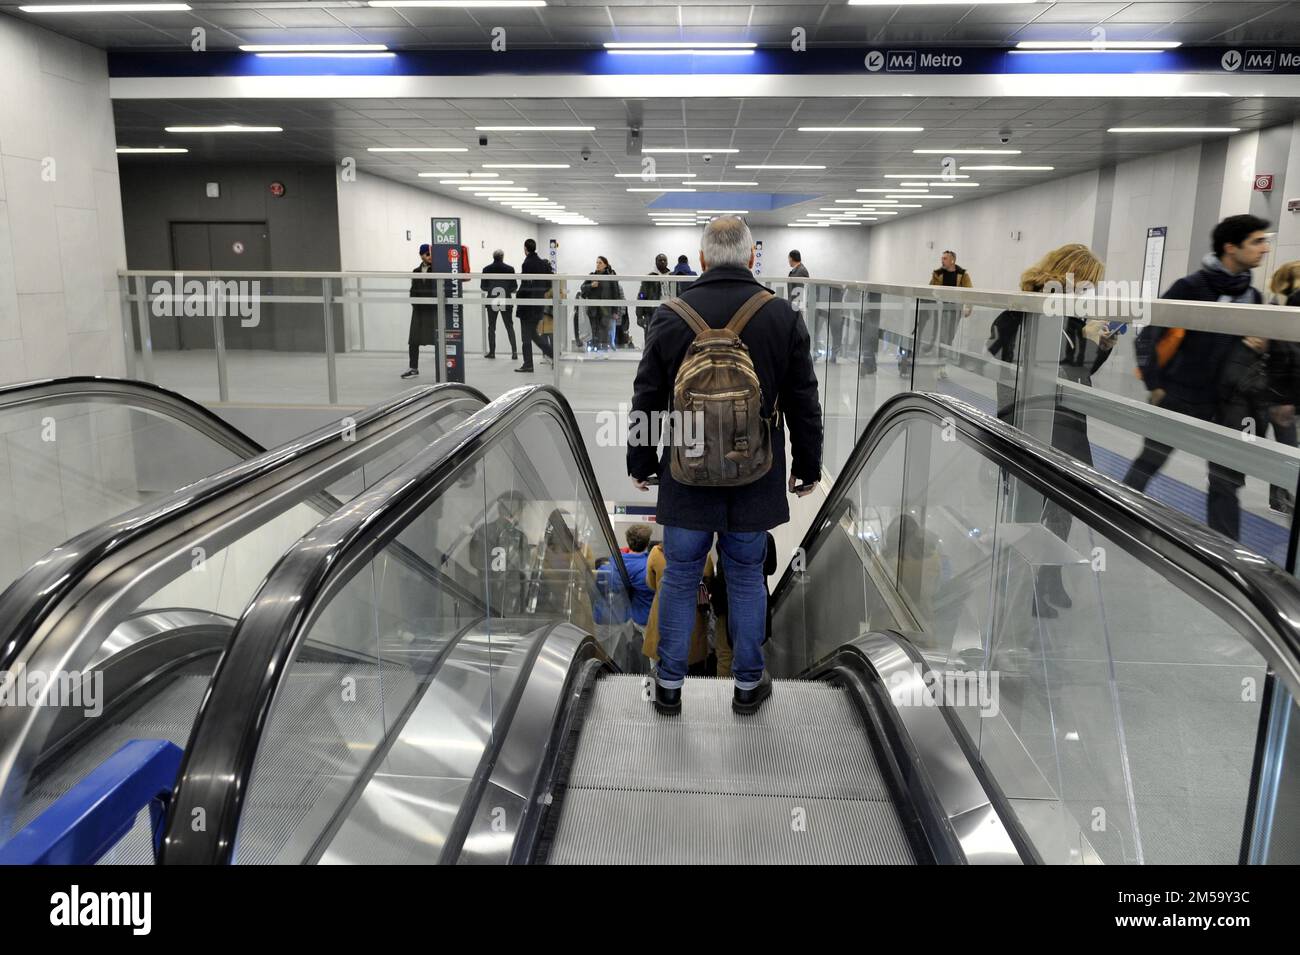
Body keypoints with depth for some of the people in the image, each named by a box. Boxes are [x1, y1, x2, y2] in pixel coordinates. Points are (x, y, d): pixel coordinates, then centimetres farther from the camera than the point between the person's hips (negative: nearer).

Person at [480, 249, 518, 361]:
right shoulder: (510, 269, -3)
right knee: (509, 326, 7)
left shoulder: (487, 269, -2)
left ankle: (492, 352, 9)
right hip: (505, 301, 0)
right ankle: (514, 351, -3)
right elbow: (514, 286, -2)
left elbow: (483, 286, 1)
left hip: (492, 301, 0)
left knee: (491, 327, 10)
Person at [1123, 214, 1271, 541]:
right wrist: (1154, 384, -13)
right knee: (1148, 462, 7)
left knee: (1226, 480, 5)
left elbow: (1254, 342, 22)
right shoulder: (1190, 287, -10)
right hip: (1177, 396, -5)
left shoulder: (1252, 296, 8)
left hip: (1223, 403, 5)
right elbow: (1147, 335, -11)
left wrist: (1257, 347, 0)